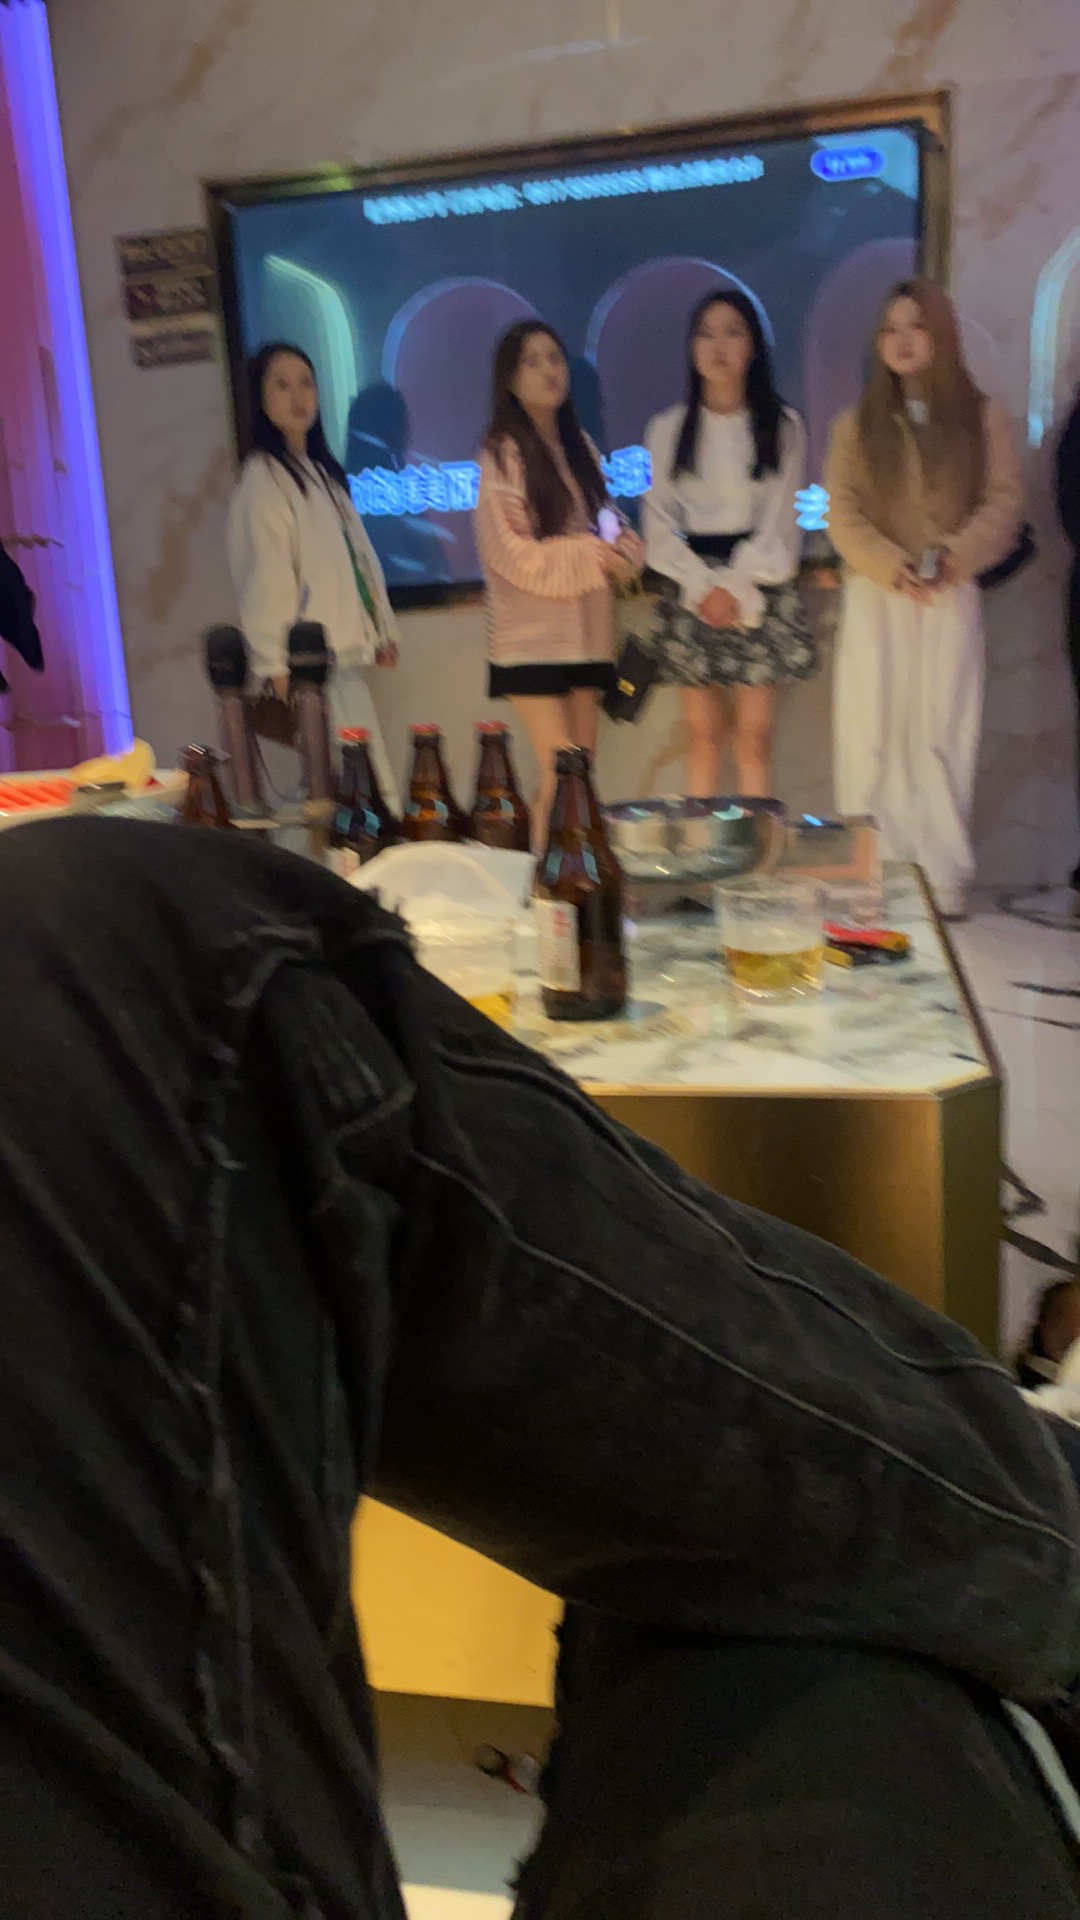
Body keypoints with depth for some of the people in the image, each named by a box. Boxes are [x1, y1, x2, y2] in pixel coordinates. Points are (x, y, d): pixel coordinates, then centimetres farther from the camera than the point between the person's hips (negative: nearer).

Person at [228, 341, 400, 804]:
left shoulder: (322, 470, 21)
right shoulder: (264, 474, -6)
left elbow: (359, 557, 22)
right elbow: (267, 575, -14)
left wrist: (382, 629, 17)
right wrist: (275, 663, -18)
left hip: (342, 653, 9)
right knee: (372, 788, -14)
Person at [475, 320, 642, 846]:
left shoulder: (580, 447, 14)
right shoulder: (502, 455, -7)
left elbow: (610, 528, 17)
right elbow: (515, 555, -11)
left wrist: (621, 549, -5)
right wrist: (590, 555, -9)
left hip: (585, 633, 6)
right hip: (532, 638, -6)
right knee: (559, 776, -12)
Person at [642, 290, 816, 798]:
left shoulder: (783, 427, 6)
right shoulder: (668, 429, 10)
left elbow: (779, 523, 1)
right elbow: (660, 527, 4)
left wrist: (736, 588, -11)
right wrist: (704, 586, -10)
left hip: (759, 589, -1)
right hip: (691, 590, 1)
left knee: (754, 736, -5)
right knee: (703, 733, -1)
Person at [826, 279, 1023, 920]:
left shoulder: (984, 417, 10)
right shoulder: (857, 425, 12)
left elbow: (1004, 502, 2)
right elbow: (843, 513, 2)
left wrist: (953, 557, -17)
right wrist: (892, 567, -15)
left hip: (951, 597, -1)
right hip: (875, 599, 1)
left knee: (943, 734, -4)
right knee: (872, 734, -4)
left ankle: (946, 876, -1)